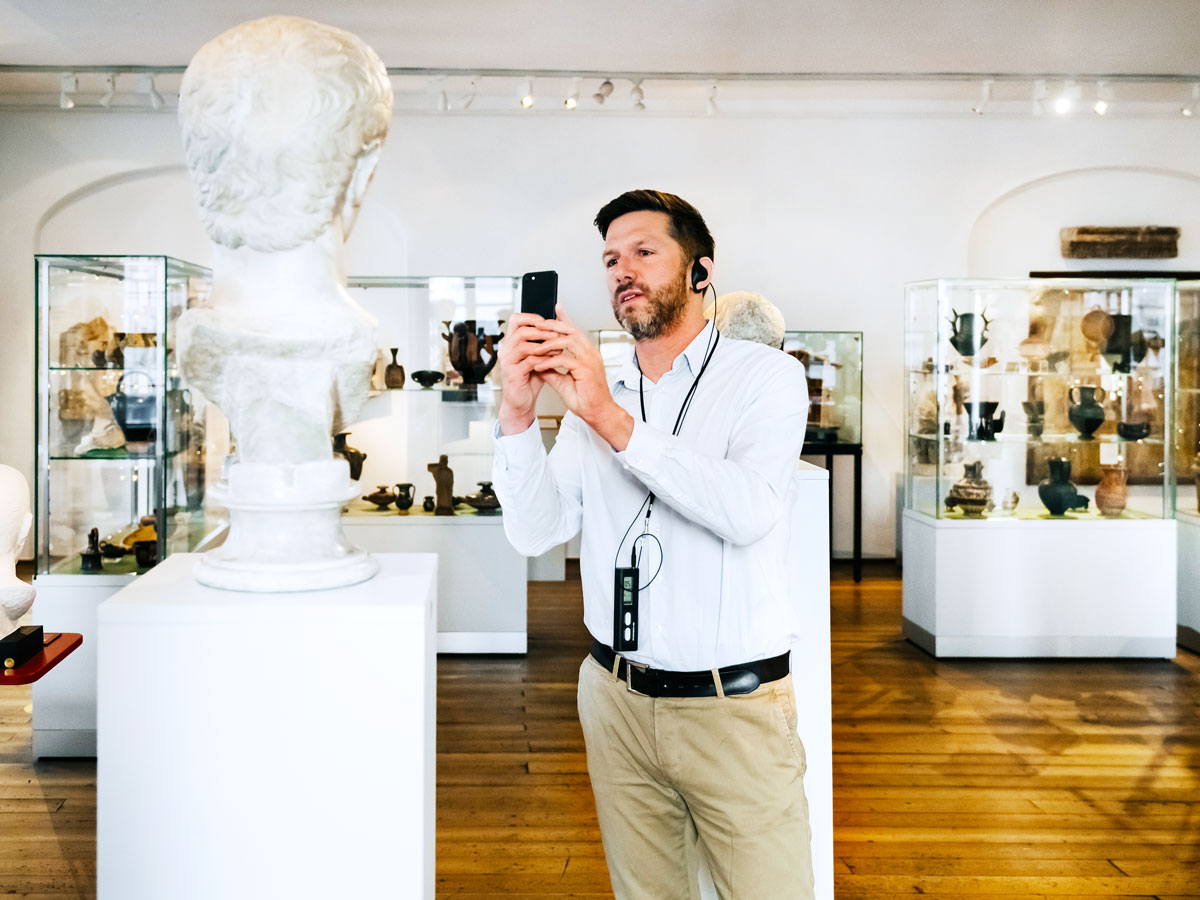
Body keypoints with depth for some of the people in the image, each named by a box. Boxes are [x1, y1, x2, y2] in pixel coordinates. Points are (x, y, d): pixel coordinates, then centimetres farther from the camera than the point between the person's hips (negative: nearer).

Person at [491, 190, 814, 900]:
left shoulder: (765, 375, -4)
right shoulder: (594, 393, 8)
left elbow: (749, 511, -23)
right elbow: (536, 532, -3)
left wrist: (612, 420, -29)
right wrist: (518, 410, -17)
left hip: (733, 707, -3)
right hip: (617, 700, 4)